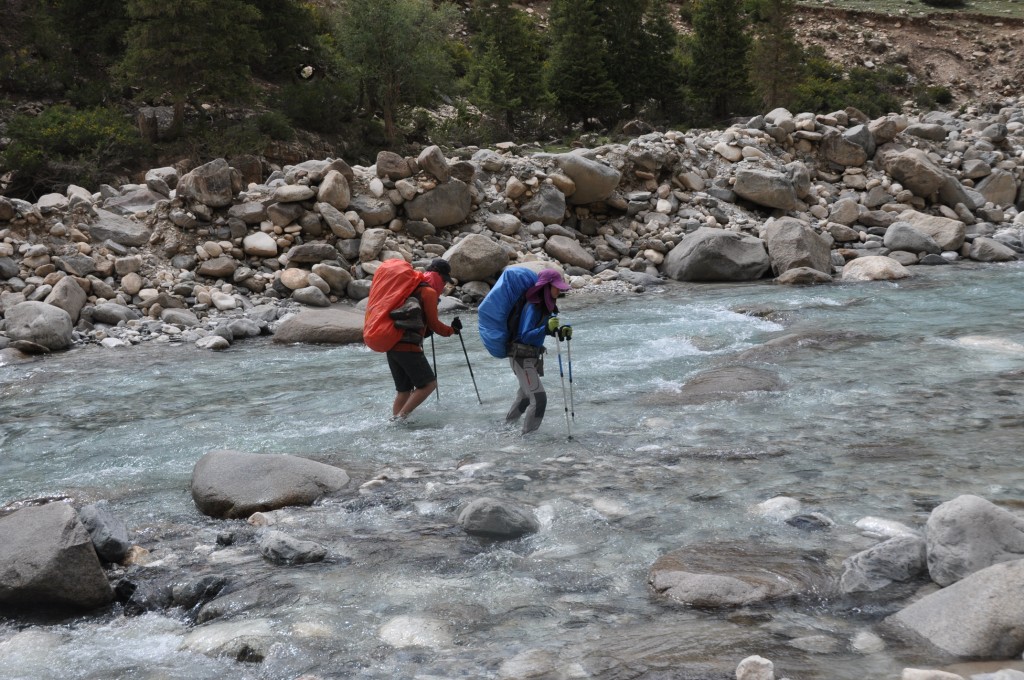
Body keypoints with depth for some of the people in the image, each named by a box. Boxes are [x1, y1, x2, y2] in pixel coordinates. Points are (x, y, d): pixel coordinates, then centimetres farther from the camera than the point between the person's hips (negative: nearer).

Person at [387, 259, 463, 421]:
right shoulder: (429, 292, -6)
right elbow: (433, 324, -6)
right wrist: (452, 330, 9)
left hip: (391, 345, 9)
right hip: (409, 347, -9)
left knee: (403, 389, 15)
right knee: (429, 384, -1)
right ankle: (400, 417, -9)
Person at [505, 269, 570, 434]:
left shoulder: (545, 305, 3)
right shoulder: (532, 307, -24)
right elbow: (525, 336, -28)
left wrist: (560, 332, -3)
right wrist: (547, 328, -40)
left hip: (532, 356, 10)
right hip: (522, 357, -10)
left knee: (526, 393, 27)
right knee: (538, 397, -10)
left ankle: (509, 423, 47)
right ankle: (528, 434, 1)